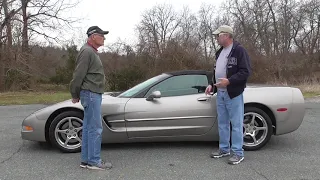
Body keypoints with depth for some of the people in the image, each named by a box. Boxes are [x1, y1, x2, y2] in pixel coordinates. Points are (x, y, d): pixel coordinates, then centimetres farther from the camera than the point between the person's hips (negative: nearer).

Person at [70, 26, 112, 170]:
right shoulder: (87, 51, -12)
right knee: (95, 129, -6)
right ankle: (94, 161, 2)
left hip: (94, 94, 10)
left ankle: (86, 160, 19)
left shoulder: (92, 51, 20)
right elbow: (78, 75, -16)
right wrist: (75, 95, -7)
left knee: (88, 128, 11)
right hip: (91, 94, -10)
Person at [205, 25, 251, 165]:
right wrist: (212, 84, 13)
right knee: (222, 122, 14)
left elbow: (246, 71, -16)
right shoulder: (220, 52, 16)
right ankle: (224, 149, 26)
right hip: (220, 92, 8)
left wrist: (229, 81, -23)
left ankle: (238, 153, 9)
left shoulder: (239, 50, -10)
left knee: (236, 123, -1)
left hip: (233, 93, -8)